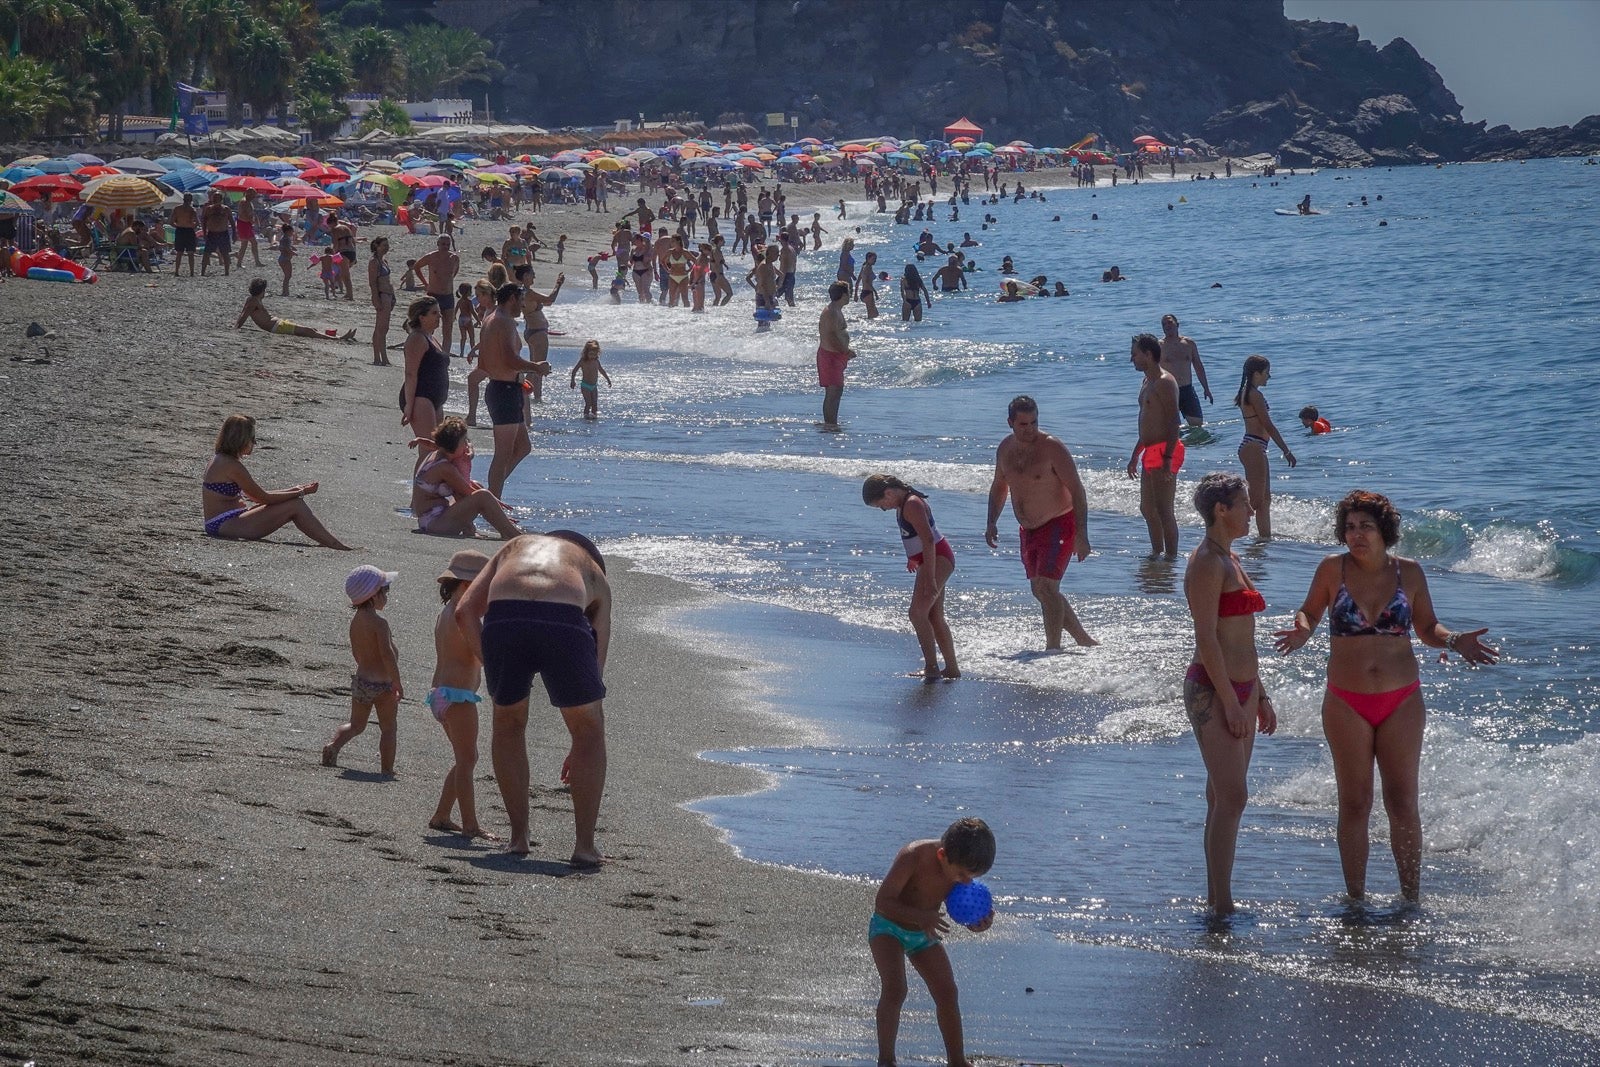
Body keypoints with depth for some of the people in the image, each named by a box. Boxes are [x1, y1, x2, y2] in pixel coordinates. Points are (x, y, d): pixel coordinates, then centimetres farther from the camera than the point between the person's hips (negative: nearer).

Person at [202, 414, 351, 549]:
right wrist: (301, 493, -2)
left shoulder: (220, 460, 16)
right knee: (294, 506, -13)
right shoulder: (231, 465, -15)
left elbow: (257, 496, 19)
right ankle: (339, 548, -10)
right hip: (226, 525, -10)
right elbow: (263, 498, -12)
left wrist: (293, 490, 15)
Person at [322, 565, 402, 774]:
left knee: (356, 725, 19)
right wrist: (397, 684, -19)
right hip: (382, 685, -7)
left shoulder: (355, 621, 4)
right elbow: (387, 655, -25)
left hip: (360, 680, 7)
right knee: (389, 728, 7)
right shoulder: (379, 623, -21)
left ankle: (333, 745, -4)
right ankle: (387, 770, 9)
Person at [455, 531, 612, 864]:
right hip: (563, 624, -1)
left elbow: (465, 611, 22)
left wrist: (491, 668, 28)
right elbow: (595, 671, 34)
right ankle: (585, 844, 16)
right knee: (588, 731, 21)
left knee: (508, 722, 27)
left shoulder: (514, 546, 40)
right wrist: (580, 751, 40)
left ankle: (519, 836, 27)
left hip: (503, 618, 1)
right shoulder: (595, 576, 36)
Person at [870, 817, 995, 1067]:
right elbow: (882, 901, -30)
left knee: (947, 992, 3)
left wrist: (979, 919, -23)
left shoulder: (961, 866, -15)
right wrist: (920, 917, -43)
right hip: (889, 927, -6)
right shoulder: (914, 857, -32)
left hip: (923, 934, 6)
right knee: (894, 989, -23)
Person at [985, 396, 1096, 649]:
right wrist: (991, 523, 11)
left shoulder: (1051, 448, -18)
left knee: (1047, 587, -18)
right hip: (1028, 530, 8)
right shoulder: (1005, 449, 3)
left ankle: (1053, 648, -14)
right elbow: (999, 486, 21)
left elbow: (1077, 490, -19)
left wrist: (1081, 535, -24)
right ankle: (1084, 641, 25)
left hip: (1058, 526, -8)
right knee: (1041, 591, 12)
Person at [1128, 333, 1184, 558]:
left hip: (1164, 451, -10)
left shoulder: (1165, 382, -13)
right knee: (1147, 508, 15)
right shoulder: (1147, 382, 19)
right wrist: (1135, 456, 28)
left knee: (1164, 510, -10)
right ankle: (1157, 552, 26)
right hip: (1150, 452, 10)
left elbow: (1174, 423, -20)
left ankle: (1172, 557, -7)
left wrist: (1167, 459, -26)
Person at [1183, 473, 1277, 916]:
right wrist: (1231, 702, -19)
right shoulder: (1207, 563, -14)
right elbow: (1206, 639, -19)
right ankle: (1222, 905, -10)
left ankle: (1215, 897, 14)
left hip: (1240, 688, 10)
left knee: (1224, 797, 10)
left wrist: (1260, 696, 21)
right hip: (1211, 690, -10)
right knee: (1232, 796, -12)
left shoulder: (1230, 560, 16)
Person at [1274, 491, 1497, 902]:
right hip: (1346, 703, -1)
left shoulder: (1408, 572, 0)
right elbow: (1309, 612, 8)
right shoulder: (1333, 569, -4)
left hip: (1402, 702, 1)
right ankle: (1355, 899, 13)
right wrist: (1302, 630, -15)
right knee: (1354, 804, 4)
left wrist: (1454, 641, -10)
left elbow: (1427, 628, 10)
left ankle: (1411, 898, 10)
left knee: (1403, 802, 2)